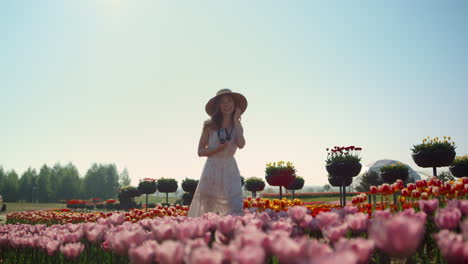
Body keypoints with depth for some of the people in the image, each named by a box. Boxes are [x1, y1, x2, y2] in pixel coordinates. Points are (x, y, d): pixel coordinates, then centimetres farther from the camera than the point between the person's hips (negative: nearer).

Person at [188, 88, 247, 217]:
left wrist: (236, 120, -7)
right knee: (207, 208, 1)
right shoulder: (210, 126, -1)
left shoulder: (237, 127, 7)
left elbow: (241, 144, -14)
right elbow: (200, 151, -2)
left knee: (235, 208, -5)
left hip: (230, 170, 2)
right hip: (212, 169, -2)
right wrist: (218, 148, -18)